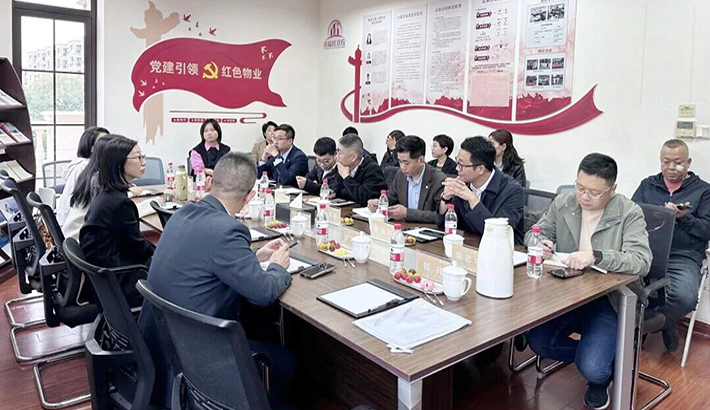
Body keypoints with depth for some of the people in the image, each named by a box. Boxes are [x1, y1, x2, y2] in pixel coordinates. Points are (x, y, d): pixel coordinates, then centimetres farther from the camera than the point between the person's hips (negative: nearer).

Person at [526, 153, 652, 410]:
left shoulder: (630, 214, -11)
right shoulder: (562, 203, -1)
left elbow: (642, 261, -22)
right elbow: (534, 233, 9)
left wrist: (596, 256, -38)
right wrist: (539, 242, -17)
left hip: (610, 299, -4)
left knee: (592, 369, -20)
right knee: (537, 342, -14)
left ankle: (601, 378, 21)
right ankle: (596, 354, 13)